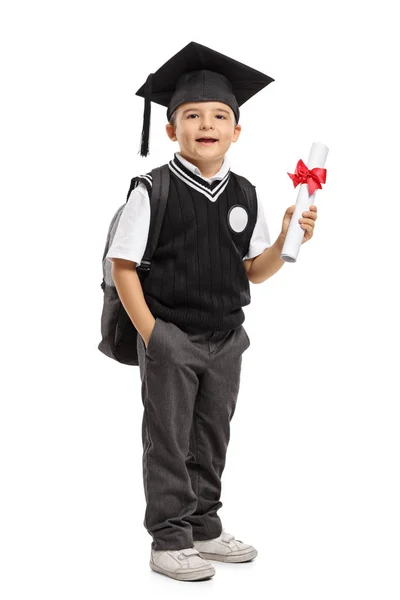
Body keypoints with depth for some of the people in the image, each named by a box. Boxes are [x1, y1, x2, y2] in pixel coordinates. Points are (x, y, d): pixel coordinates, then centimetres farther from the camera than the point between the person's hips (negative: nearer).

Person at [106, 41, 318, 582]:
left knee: (212, 441, 15)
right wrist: (150, 333, -14)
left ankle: (204, 528, 30)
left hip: (226, 338, 5)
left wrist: (287, 239, -8)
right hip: (170, 339, -5)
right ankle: (169, 540, 15)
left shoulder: (245, 197, 4)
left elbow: (255, 270, 9)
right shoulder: (153, 191, -11)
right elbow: (124, 265, -9)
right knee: (169, 442, 3)